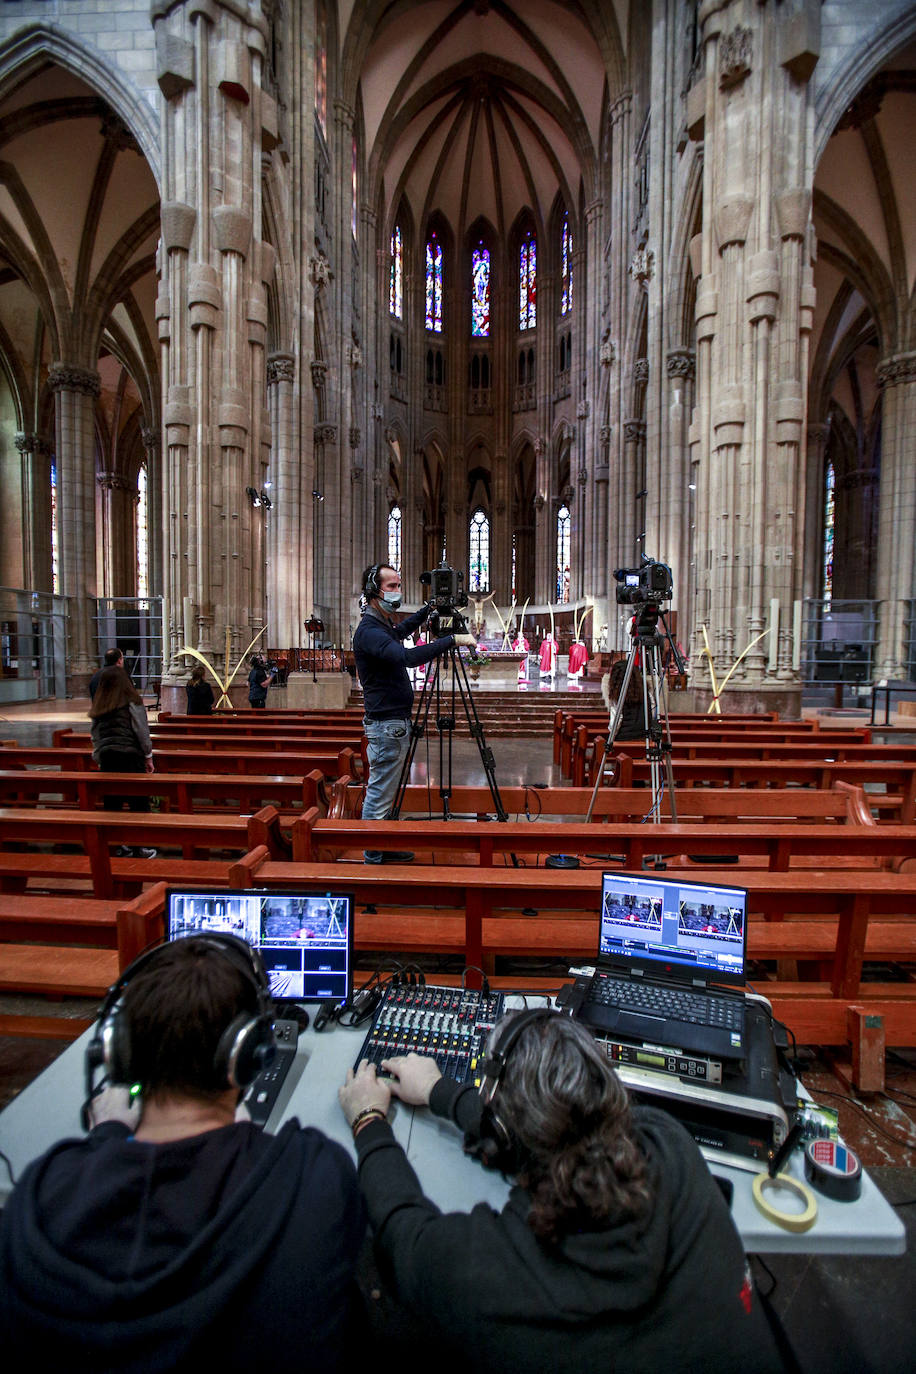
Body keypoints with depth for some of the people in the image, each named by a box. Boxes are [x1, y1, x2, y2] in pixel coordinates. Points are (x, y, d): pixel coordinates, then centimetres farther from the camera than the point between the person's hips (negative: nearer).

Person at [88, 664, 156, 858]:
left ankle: (119, 846, 19)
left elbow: (95, 735, 13)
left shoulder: (97, 707, 10)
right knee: (139, 804, 3)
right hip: (130, 758, -5)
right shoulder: (131, 702, -4)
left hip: (106, 758, 5)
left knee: (112, 803, 11)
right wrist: (148, 757, 5)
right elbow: (142, 731, -5)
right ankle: (138, 849, 6)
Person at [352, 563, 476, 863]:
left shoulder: (384, 625, 14)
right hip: (386, 726, -10)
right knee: (379, 796, -1)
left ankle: (383, 848, 30)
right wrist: (452, 639, -30)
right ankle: (373, 858, 9)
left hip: (395, 723, 10)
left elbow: (402, 630, 39)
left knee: (382, 793, 18)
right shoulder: (369, 631, -19)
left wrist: (428, 610, 31)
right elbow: (408, 656, -34)